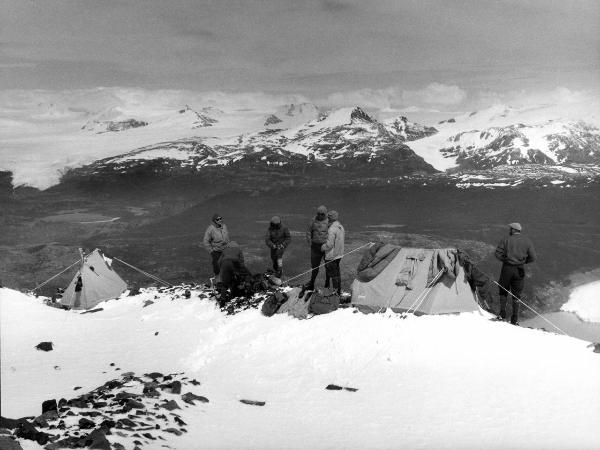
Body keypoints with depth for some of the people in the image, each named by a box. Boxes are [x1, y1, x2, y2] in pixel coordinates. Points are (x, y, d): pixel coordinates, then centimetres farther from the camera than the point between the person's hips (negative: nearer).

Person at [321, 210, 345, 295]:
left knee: (333, 273, 0)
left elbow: (329, 244, -24)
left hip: (331, 256, -9)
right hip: (339, 254, 9)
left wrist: (322, 247, -5)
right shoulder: (340, 227, 7)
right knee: (337, 272, 19)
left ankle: (336, 291, 6)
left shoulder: (332, 229, -24)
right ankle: (339, 290, 27)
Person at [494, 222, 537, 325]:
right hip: (519, 270, 2)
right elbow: (532, 257, -1)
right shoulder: (527, 241, 1)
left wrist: (505, 259, 6)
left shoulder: (506, 239, -5)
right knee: (516, 295, 11)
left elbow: (498, 253, -10)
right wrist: (523, 261, 14)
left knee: (503, 291, 16)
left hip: (507, 268, -2)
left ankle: (502, 314, 9)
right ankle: (515, 319, 11)